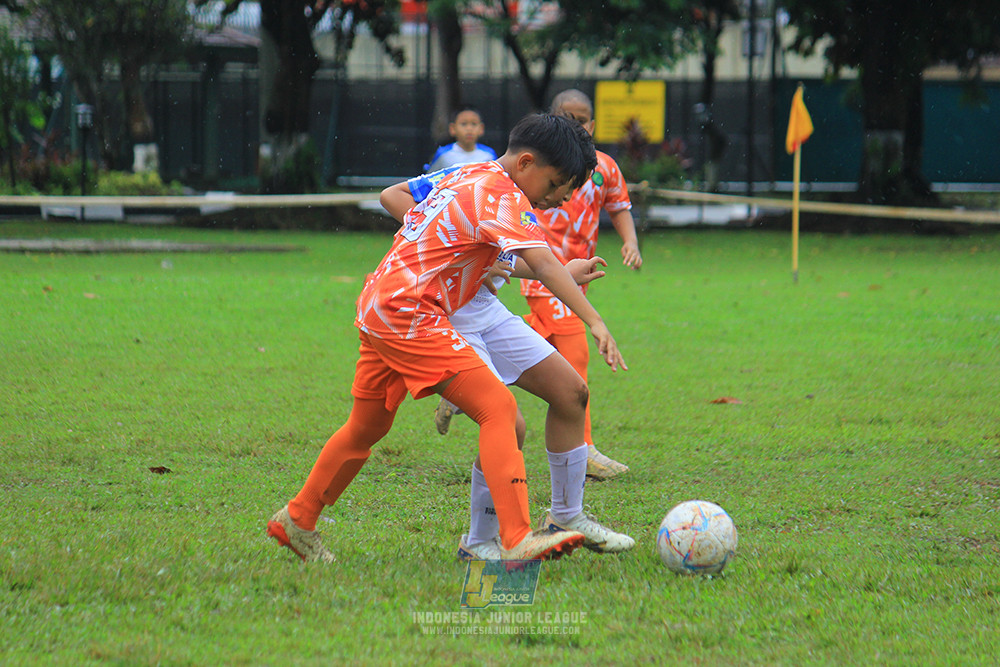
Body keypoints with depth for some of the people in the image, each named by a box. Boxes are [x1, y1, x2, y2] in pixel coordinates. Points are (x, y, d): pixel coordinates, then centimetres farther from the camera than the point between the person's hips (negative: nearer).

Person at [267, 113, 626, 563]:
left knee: (367, 428, 25)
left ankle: (296, 522, 39)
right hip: (409, 314, -10)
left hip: (377, 306, 10)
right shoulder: (502, 196, -12)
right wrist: (594, 321, -31)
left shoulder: (468, 176, 16)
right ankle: (516, 541, -28)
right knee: (498, 408, -17)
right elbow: (543, 265, -24)